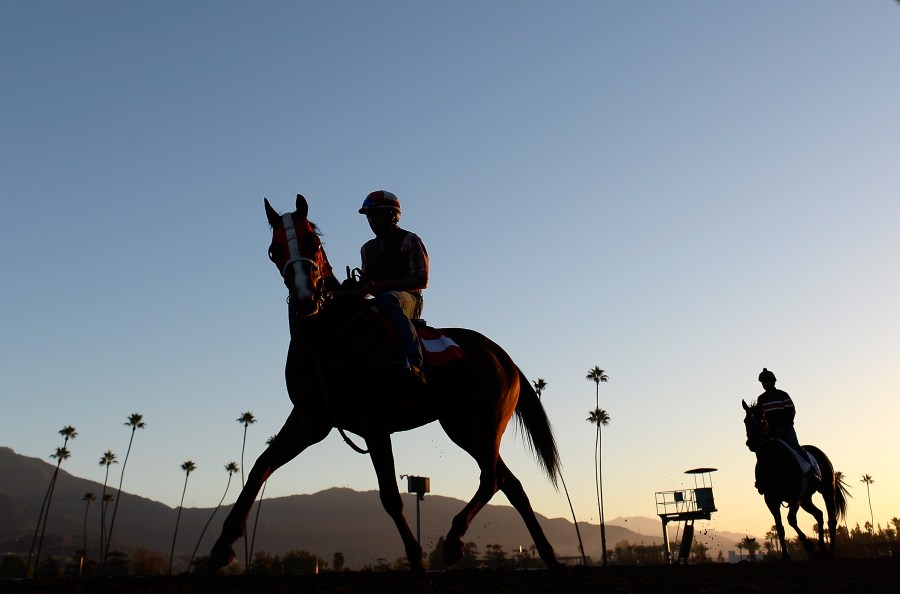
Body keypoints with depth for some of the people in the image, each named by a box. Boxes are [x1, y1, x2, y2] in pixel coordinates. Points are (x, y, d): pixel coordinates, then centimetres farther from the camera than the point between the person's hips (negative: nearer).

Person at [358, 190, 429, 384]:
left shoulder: (409, 240, 2)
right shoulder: (368, 248, 21)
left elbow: (421, 280, -9)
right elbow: (365, 282, 20)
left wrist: (380, 286, -17)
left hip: (409, 300, -7)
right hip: (380, 300, 7)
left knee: (388, 299, -38)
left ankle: (414, 362, -48)